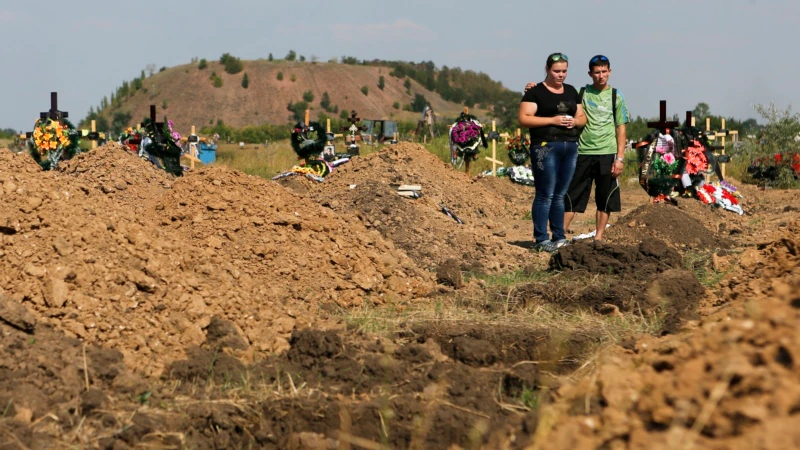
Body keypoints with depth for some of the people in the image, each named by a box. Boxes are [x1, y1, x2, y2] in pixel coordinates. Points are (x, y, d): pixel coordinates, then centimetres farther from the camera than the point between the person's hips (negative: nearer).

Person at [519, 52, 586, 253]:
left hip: (571, 147, 6)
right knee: (545, 195, -6)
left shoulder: (571, 91, 17)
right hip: (546, 147, -6)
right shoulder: (535, 92, -2)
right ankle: (541, 240, -4)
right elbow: (523, 119, -10)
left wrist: (576, 121, -4)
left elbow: (582, 117, 20)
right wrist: (552, 120, -17)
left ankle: (559, 237, 16)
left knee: (560, 195, 10)